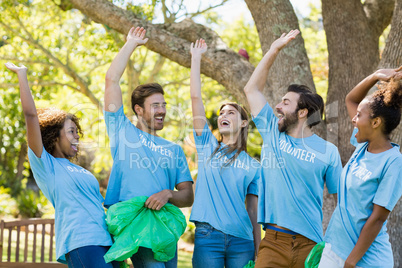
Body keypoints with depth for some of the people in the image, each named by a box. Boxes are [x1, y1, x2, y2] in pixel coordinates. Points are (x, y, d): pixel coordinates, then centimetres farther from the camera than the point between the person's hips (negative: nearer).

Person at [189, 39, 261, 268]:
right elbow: (196, 97, 4)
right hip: (207, 235, 0)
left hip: (241, 240, 1)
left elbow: (253, 210, 9)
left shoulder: (253, 165, 9)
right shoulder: (208, 146, 9)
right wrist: (196, 58, 3)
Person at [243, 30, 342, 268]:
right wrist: (274, 50, 11)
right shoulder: (272, 133, 10)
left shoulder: (327, 151, 1)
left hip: (311, 244, -2)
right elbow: (252, 89, 14)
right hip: (273, 242, 2)